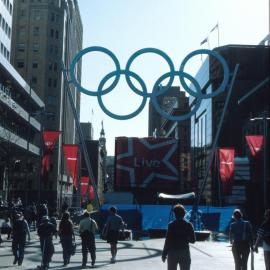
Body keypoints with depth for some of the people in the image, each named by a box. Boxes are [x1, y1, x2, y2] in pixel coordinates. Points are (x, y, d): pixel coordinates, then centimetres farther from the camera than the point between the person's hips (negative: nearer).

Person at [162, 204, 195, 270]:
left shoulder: (171, 225, -8)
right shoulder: (189, 225, -3)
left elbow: (167, 240, -9)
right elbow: (193, 240, 1)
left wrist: (164, 254, -1)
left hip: (172, 253, -1)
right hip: (185, 253, 1)